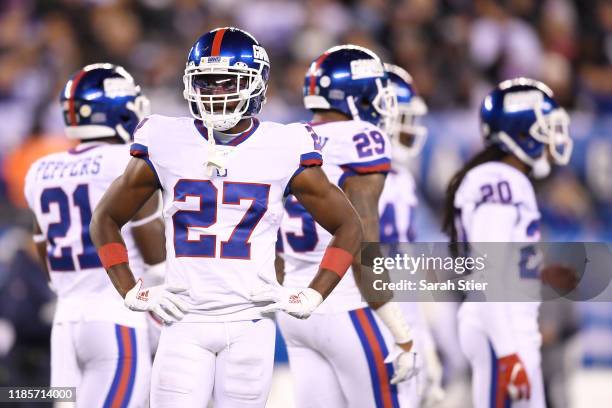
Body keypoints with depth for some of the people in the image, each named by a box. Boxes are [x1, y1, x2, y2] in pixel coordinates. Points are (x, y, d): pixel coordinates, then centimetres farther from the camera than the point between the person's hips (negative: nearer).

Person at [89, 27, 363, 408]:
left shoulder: (283, 150, 1)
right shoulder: (165, 145, 3)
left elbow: (348, 227, 11)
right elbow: (106, 221, 16)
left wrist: (311, 297, 0)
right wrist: (132, 292, 5)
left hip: (250, 322, 0)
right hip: (185, 322, 0)